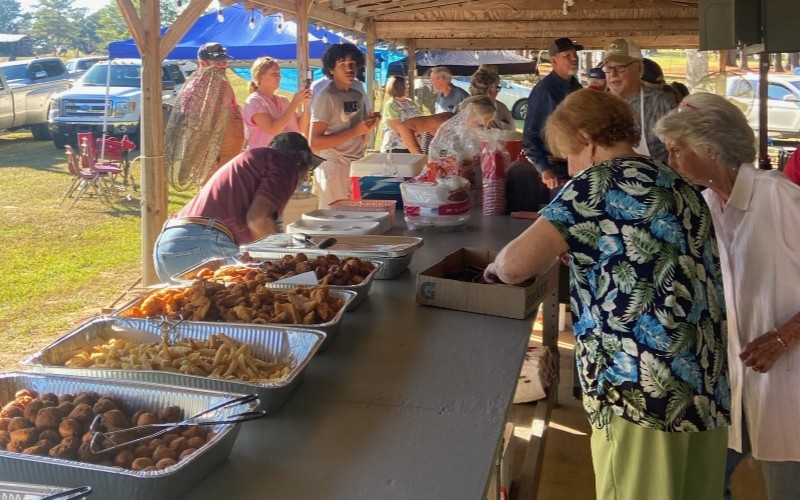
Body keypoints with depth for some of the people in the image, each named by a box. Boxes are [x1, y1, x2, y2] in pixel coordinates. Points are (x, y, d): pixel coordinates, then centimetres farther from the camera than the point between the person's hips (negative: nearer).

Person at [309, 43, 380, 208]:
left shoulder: (358, 96, 12)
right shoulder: (326, 97, -10)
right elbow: (315, 143, -17)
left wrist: (369, 127, -1)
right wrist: (355, 131, -19)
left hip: (357, 168, 7)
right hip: (334, 168, -6)